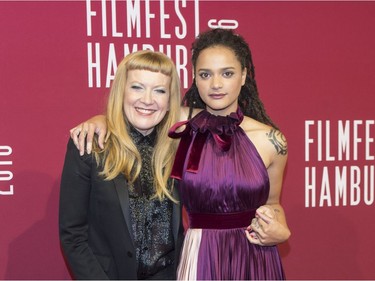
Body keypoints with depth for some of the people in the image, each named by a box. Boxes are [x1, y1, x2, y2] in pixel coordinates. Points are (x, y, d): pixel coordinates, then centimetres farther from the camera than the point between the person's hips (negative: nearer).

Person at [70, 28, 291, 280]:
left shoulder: (270, 139, -6)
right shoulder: (182, 121, -7)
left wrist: (280, 231, -9)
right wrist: (100, 121, -10)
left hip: (255, 257, 1)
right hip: (201, 257, 0)